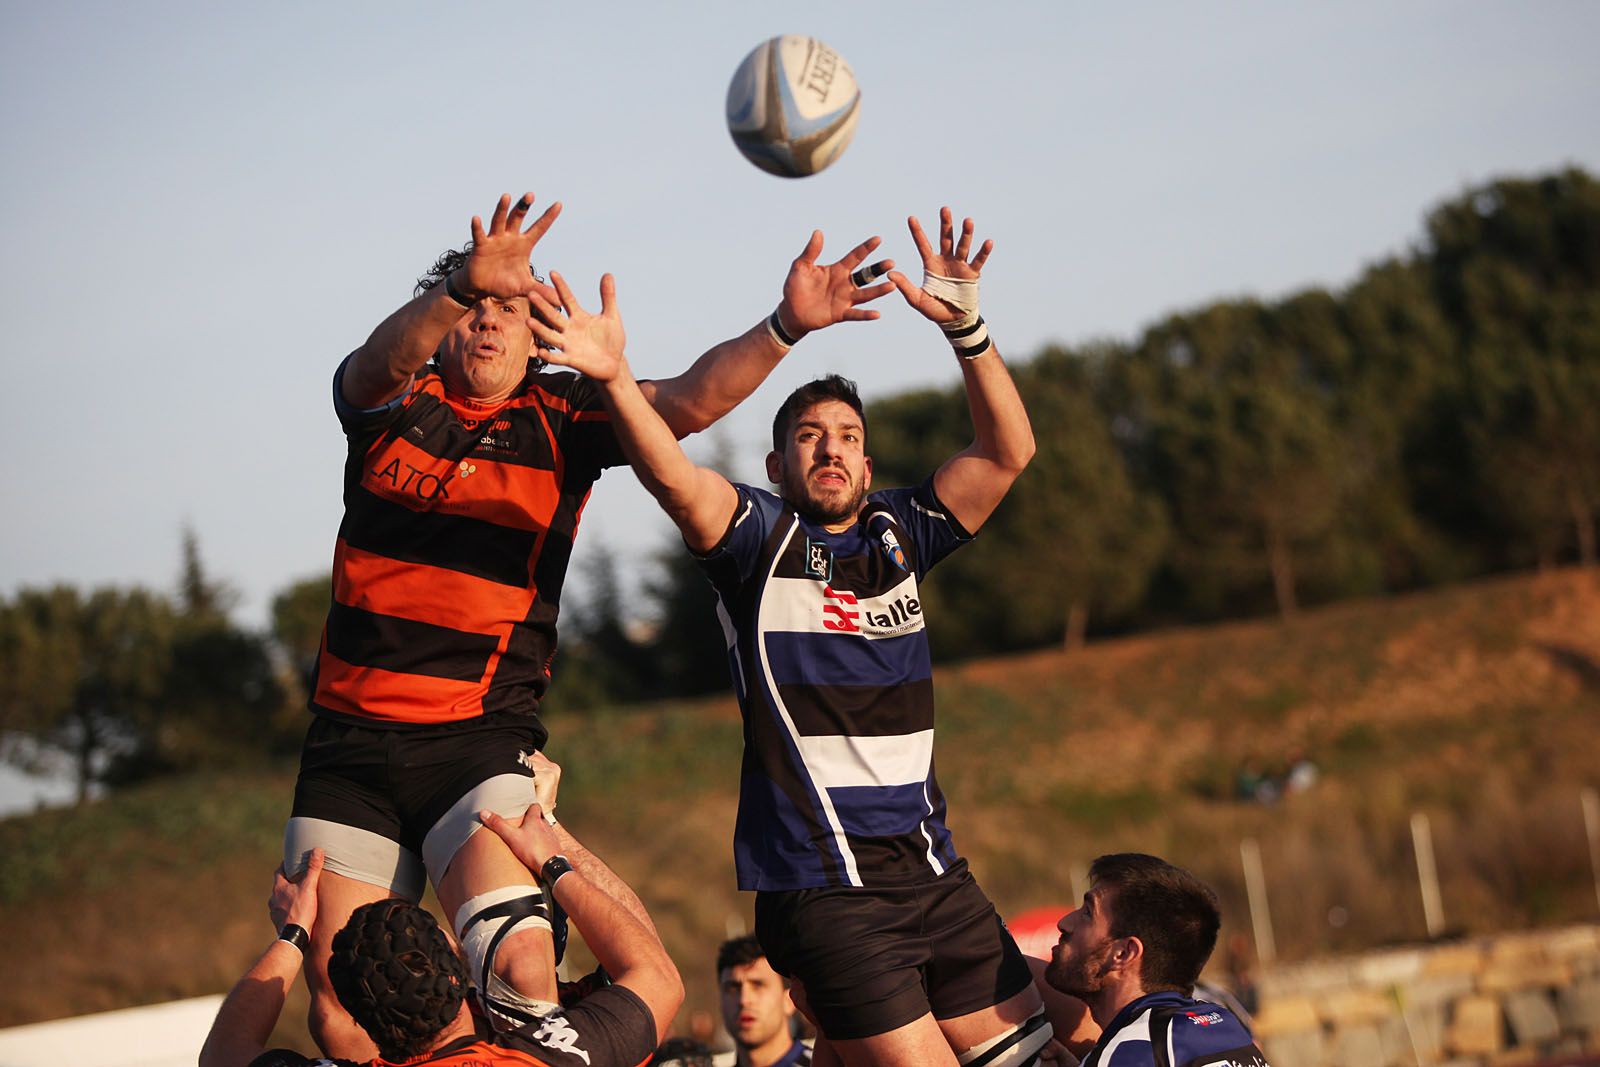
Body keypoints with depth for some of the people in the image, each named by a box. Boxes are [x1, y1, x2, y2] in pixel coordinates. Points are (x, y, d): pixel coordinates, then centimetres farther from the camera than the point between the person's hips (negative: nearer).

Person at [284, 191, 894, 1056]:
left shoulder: (561, 418, 3)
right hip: (350, 740, 1)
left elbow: (688, 402, -10)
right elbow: (383, 359, -20)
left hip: (481, 739, -1)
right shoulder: (388, 401, 3)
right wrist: (458, 286, -40)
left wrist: (783, 327, -27)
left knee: (520, 971, -23)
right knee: (336, 1000, 0)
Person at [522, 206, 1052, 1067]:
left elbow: (1007, 452, 4)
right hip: (821, 889, -5)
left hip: (931, 873, 6)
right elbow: (676, 480, -18)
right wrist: (617, 382, -35)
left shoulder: (896, 532, 13)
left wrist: (966, 329, -9)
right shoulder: (759, 535, 1)